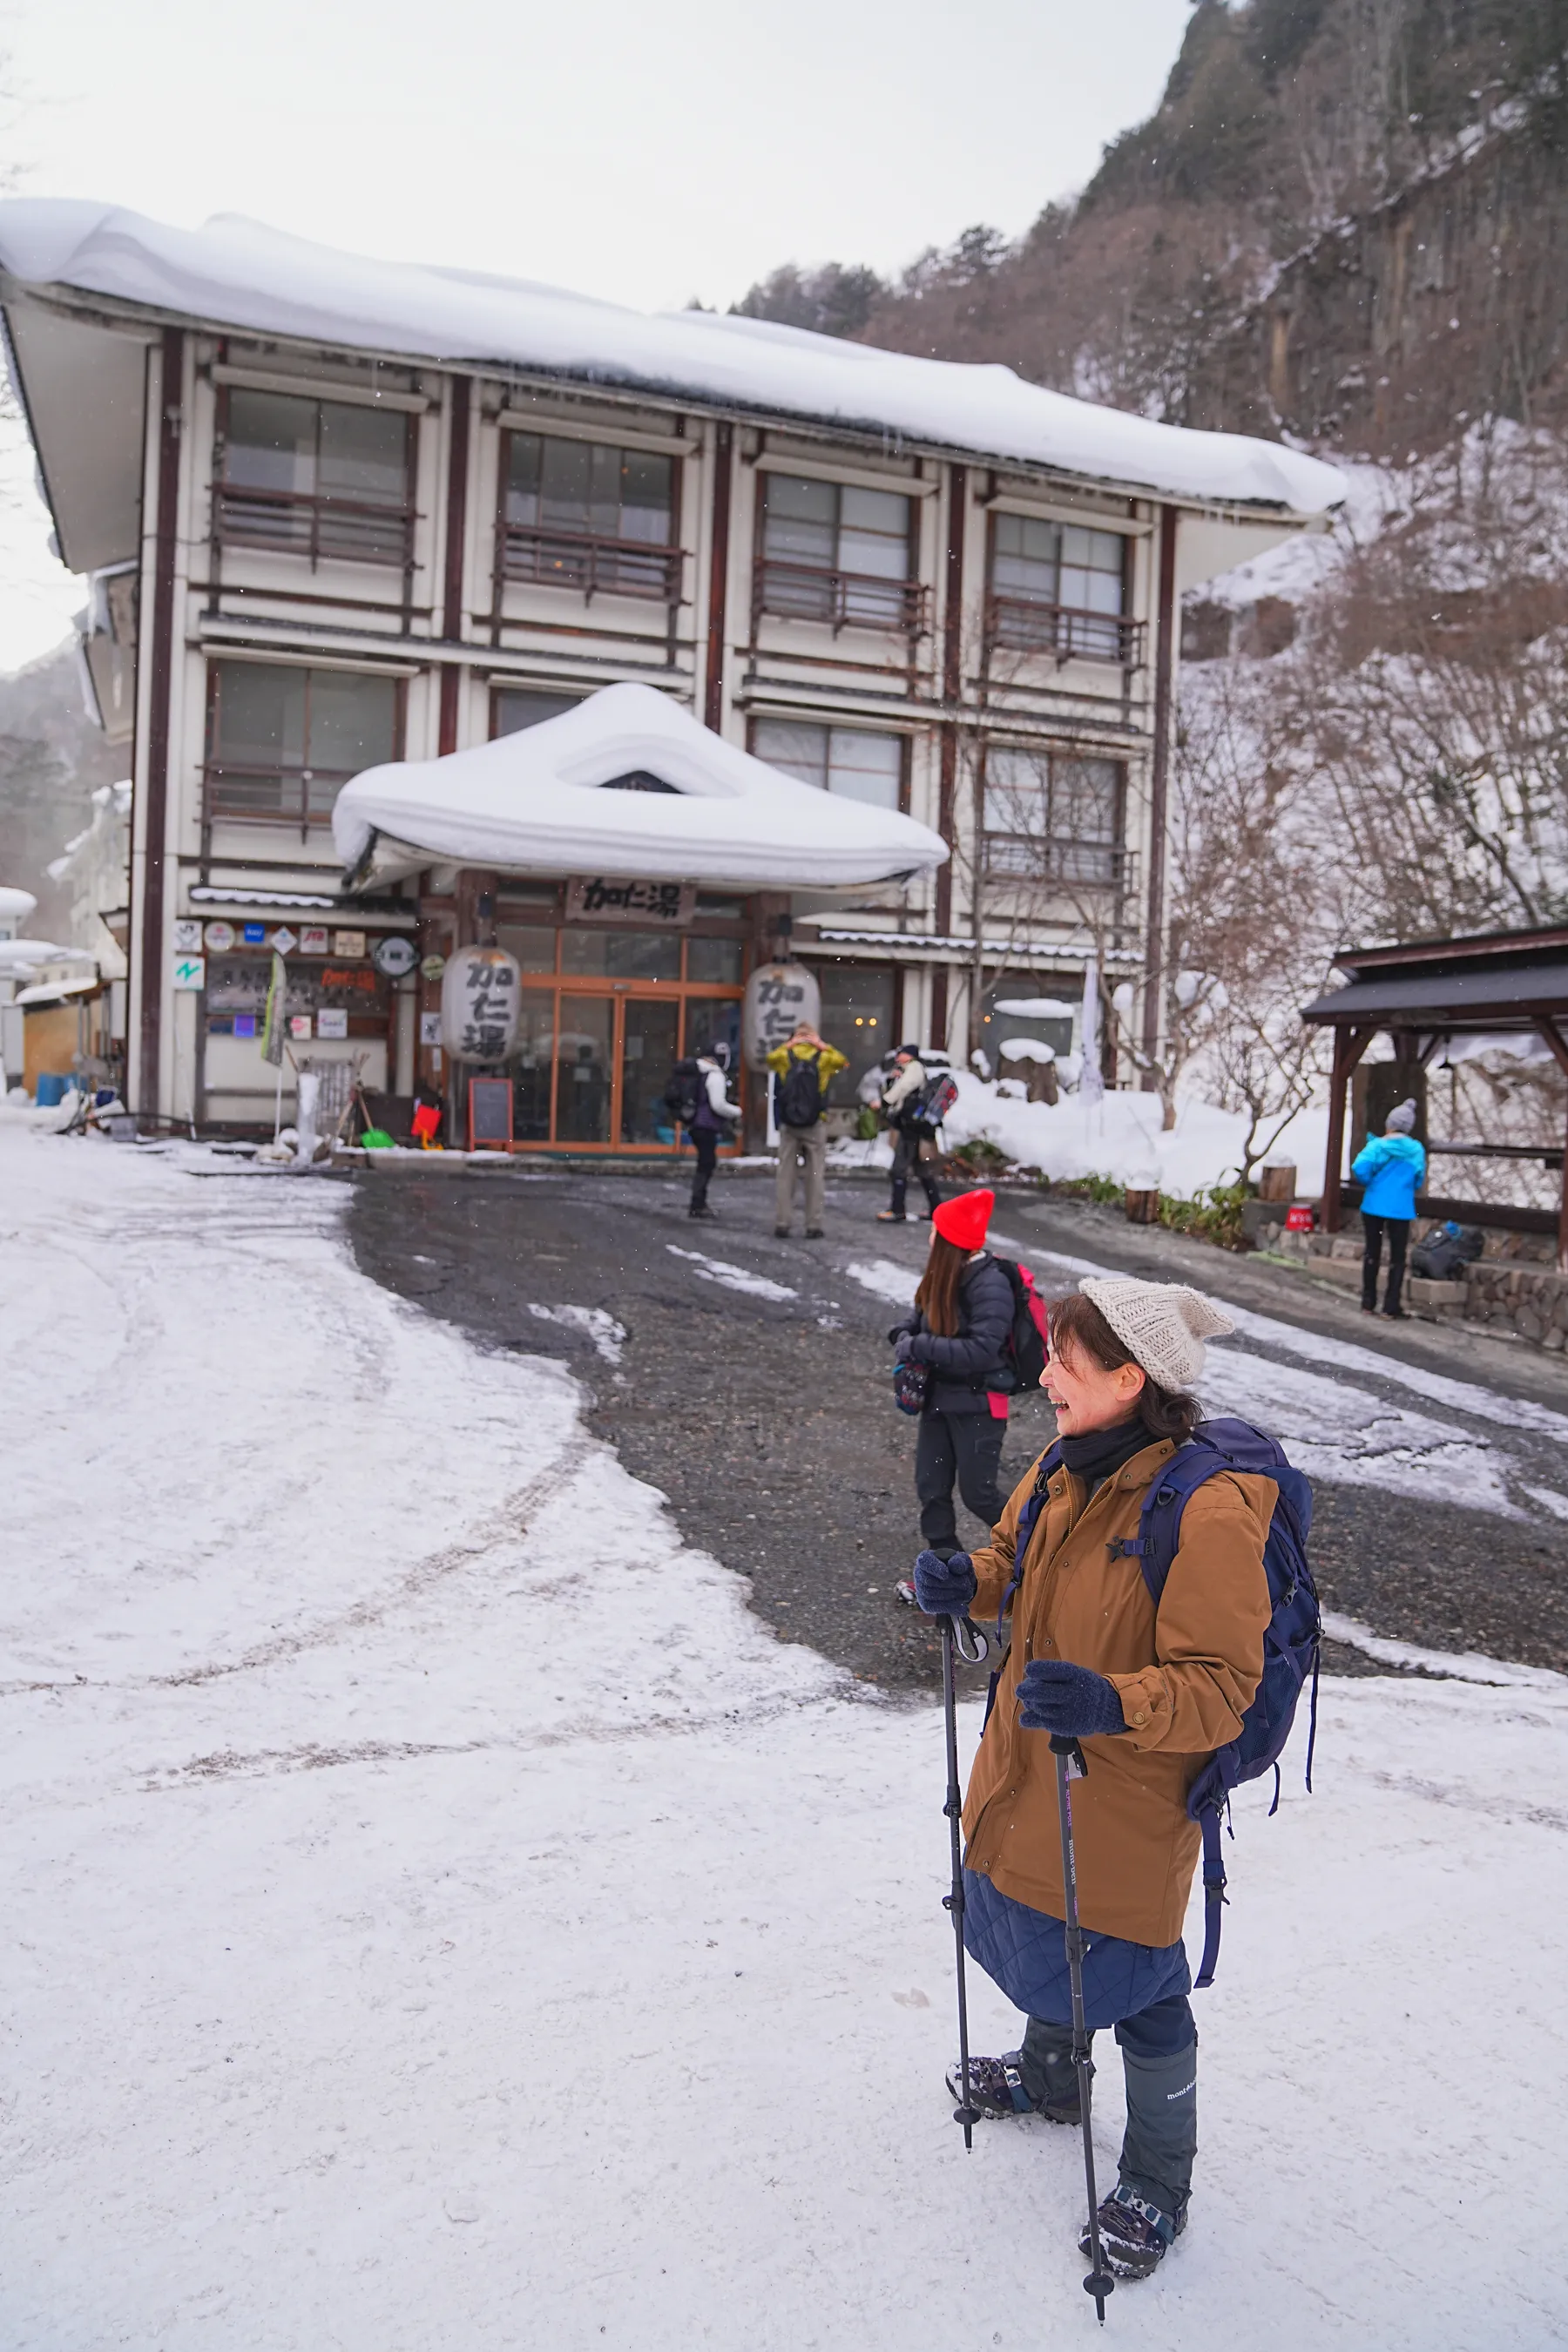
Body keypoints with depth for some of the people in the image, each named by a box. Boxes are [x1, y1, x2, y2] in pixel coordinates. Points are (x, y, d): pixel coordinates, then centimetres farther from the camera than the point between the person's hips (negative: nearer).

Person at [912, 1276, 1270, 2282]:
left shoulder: (1207, 1511, -29)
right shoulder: (1067, 1468, -5)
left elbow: (1219, 1689, -26)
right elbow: (1018, 1562, 13)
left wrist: (1114, 1704, -42)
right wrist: (968, 1581, -8)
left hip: (1132, 1803, -8)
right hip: (1037, 1773, 8)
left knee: (1136, 1987, 12)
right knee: (1050, 1940, 29)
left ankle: (1156, 2185, 38)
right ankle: (1049, 2078, 58)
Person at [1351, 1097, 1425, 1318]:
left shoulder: (1377, 1145, -8)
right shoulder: (1416, 1150, -1)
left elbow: (1359, 1169, -20)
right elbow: (1419, 1182, 7)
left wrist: (1372, 1182, -2)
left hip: (1374, 1206, 0)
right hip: (1401, 1209, 0)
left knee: (1372, 1253, 11)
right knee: (1397, 1257, 7)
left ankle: (1368, 1303, 15)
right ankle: (1391, 1306, 4)